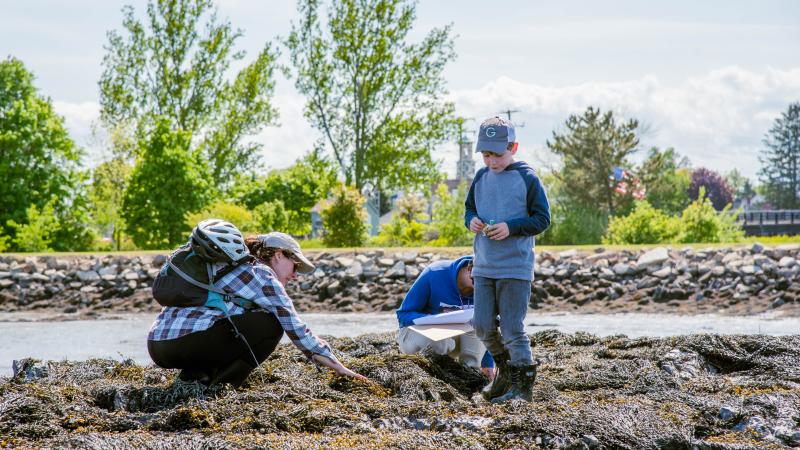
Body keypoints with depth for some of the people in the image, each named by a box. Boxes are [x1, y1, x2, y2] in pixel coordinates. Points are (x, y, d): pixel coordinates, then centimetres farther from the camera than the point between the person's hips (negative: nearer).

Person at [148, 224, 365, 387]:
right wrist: (338, 367, 5)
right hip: (186, 342, -9)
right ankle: (217, 385, -4)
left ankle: (196, 373, 10)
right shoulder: (262, 274, 1)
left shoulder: (236, 266, 28)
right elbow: (295, 328, -1)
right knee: (270, 325, 0)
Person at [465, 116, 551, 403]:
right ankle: (505, 371, 28)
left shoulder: (527, 178, -7)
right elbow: (469, 208, 19)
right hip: (483, 268, 6)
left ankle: (523, 385, 7)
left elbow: (542, 219, -6)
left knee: (512, 329, -3)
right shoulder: (481, 177, 8)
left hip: (515, 269, -6)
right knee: (483, 326, 7)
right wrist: (471, 220, -4)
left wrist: (511, 227, -20)